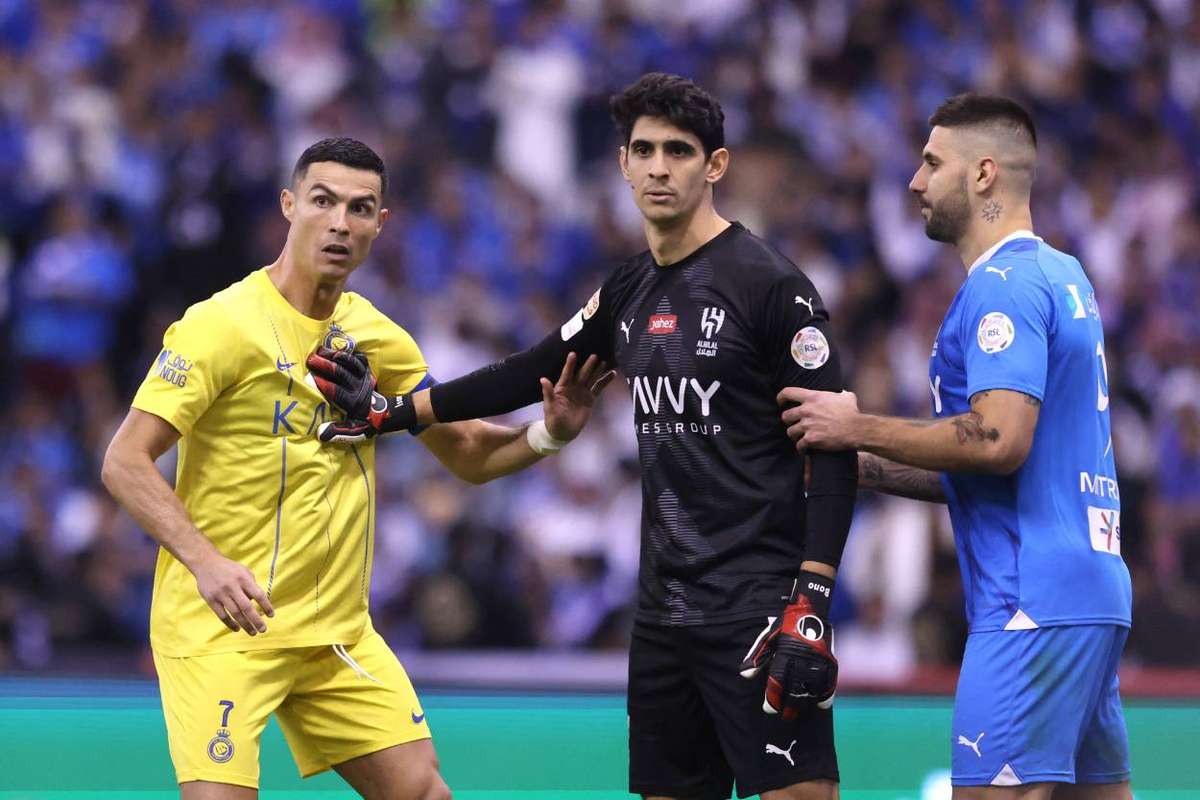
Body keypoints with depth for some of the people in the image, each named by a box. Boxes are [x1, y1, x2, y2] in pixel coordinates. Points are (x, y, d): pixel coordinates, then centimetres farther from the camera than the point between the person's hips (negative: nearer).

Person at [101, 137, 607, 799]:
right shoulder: (222, 324, -12)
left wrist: (550, 432, -5)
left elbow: (469, 456, 16)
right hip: (220, 625, -6)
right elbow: (125, 463, -15)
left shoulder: (376, 336, 7)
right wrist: (205, 562, -29)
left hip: (339, 633, 6)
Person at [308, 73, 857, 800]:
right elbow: (531, 376, 28)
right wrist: (394, 411, 30)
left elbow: (834, 452, -12)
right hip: (665, 612, 7)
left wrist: (810, 608, -19)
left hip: (757, 608, -7)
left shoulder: (769, 283, -9)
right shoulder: (630, 292, 12)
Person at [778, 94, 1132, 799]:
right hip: (1094, 593, 10)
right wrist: (866, 467, 20)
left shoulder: (1001, 285, -10)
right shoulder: (1063, 276, 20)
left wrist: (857, 429, -11)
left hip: (1032, 604, -10)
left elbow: (999, 440, -22)